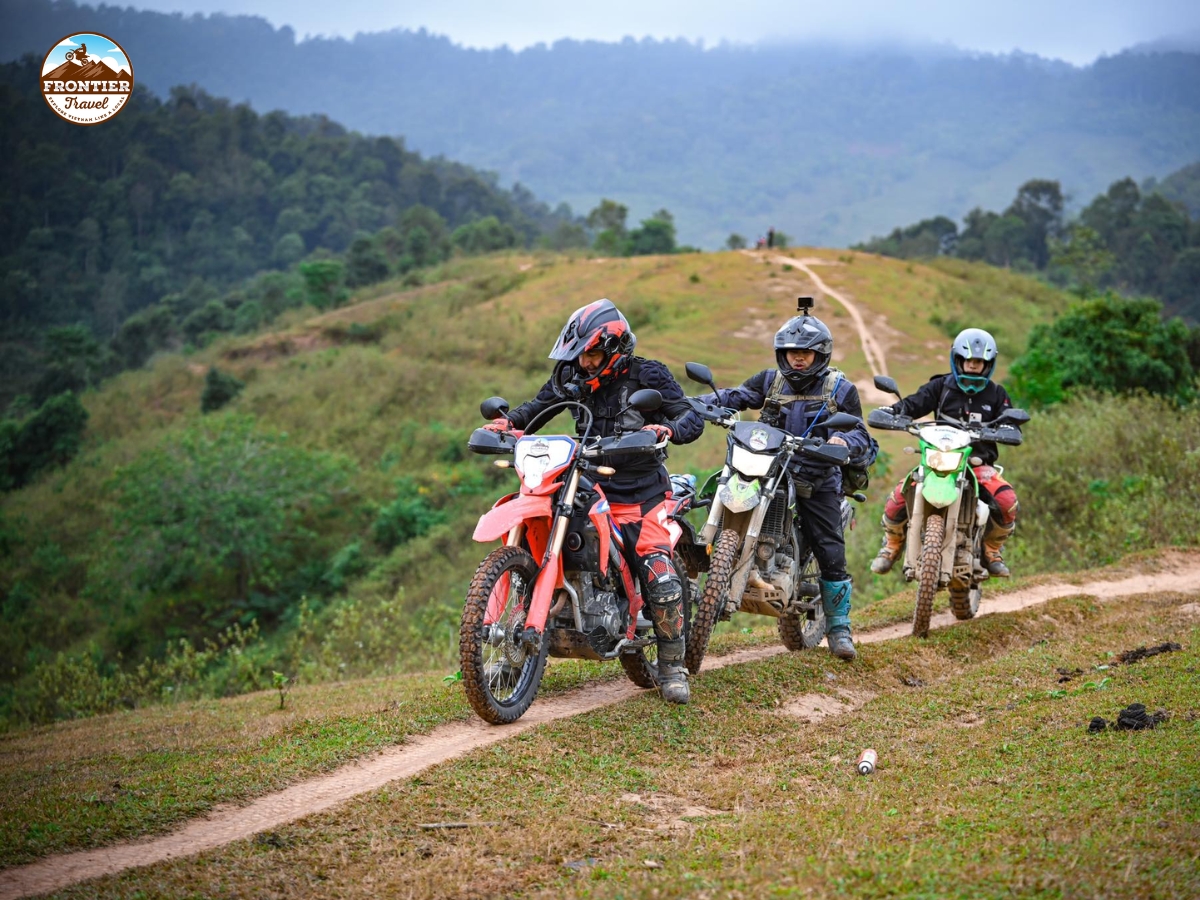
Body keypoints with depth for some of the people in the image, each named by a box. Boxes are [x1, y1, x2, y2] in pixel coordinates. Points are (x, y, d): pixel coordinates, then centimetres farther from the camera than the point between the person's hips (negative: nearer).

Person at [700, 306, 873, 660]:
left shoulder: (841, 389, 2)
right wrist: (703, 403, -22)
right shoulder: (771, 380, 9)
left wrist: (845, 441, -27)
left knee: (831, 554, -5)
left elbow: (861, 436, -2)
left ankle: (838, 628, 8)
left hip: (818, 481, -2)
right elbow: (736, 396, -2)